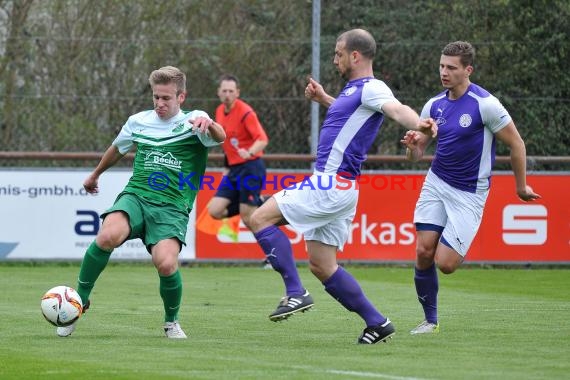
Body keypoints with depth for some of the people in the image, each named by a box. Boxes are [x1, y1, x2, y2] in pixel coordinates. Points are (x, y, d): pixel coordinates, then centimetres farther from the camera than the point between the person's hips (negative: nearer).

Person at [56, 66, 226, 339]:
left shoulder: (192, 121, 2)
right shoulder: (138, 122, 14)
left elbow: (219, 137, -21)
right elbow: (117, 149, 34)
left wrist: (209, 125, -44)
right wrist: (95, 175, 49)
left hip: (172, 208, -2)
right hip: (135, 196, 2)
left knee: (166, 264, -27)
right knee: (107, 236, -31)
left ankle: (171, 321, 4)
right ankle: (80, 299, -11)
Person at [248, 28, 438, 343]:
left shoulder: (371, 89, -13)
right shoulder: (354, 89, 17)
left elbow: (397, 109, -35)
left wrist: (418, 124, -55)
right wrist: (323, 99, 31)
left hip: (331, 184, -10)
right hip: (338, 187, 10)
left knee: (260, 218, -10)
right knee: (321, 265, 11)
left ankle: (296, 293, -14)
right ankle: (376, 323, 11)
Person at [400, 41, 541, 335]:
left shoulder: (485, 104, -16)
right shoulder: (434, 105, 3)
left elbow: (516, 144, -6)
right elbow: (416, 154, 10)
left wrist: (521, 187, 2)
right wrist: (412, 145, -15)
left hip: (469, 194, -5)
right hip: (436, 184, 5)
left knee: (445, 263, -11)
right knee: (423, 253, -7)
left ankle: (463, 249, 26)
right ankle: (430, 320, 9)